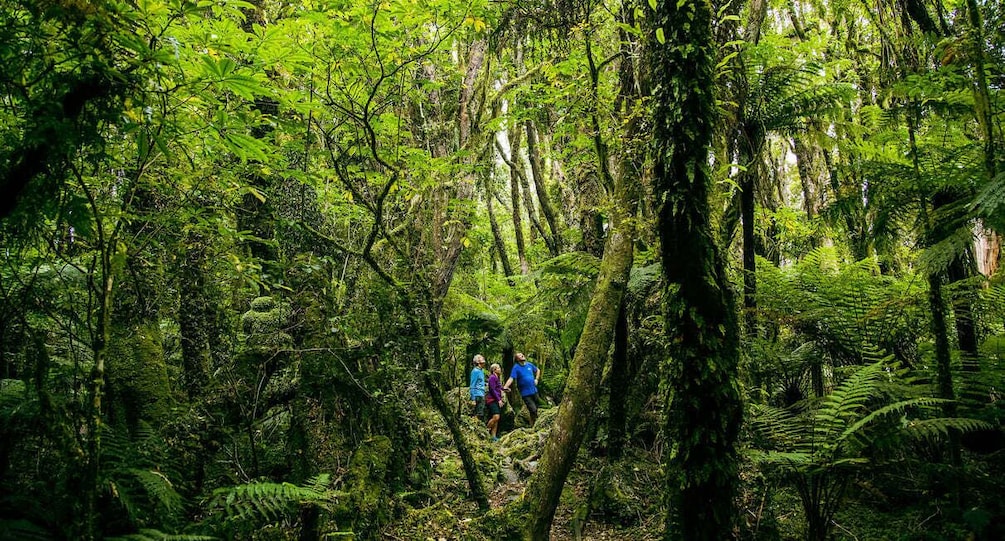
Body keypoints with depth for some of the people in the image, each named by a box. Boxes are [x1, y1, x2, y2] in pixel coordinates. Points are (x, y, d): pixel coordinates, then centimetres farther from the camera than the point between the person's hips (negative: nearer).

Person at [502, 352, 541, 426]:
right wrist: (505, 387, -36)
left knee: (536, 409, 13)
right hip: (525, 394, -5)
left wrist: (536, 379, 11)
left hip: (534, 391, 5)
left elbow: (538, 370, 25)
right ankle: (533, 426, 1)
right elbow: (511, 378, -21)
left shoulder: (529, 364, 6)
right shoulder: (516, 367, -9)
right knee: (533, 410, -14)